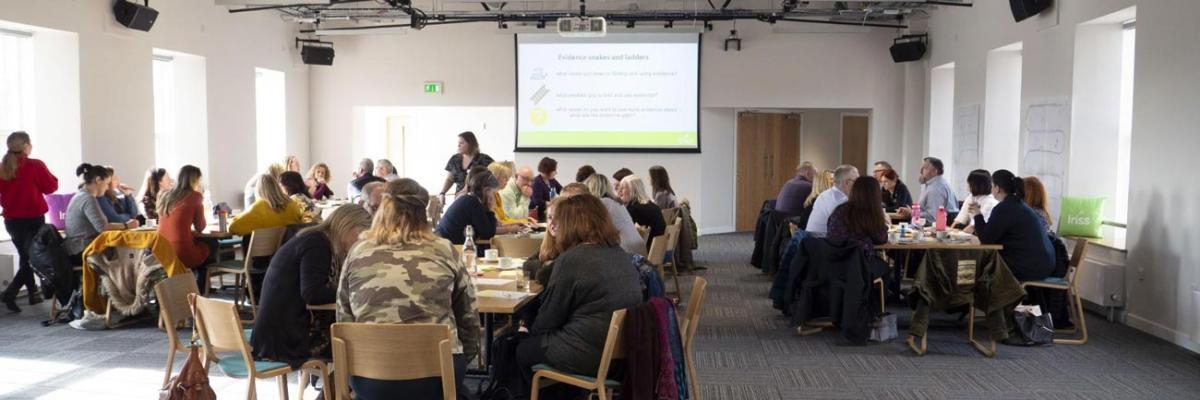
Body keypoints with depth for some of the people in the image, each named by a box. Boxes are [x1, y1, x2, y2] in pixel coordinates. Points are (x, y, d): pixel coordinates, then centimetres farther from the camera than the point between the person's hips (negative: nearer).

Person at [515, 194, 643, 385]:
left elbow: (549, 317, -7)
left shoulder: (571, 259, -18)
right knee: (533, 341, 26)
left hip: (589, 356, -8)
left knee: (522, 350, 16)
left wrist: (532, 331, 12)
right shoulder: (619, 253, 5)